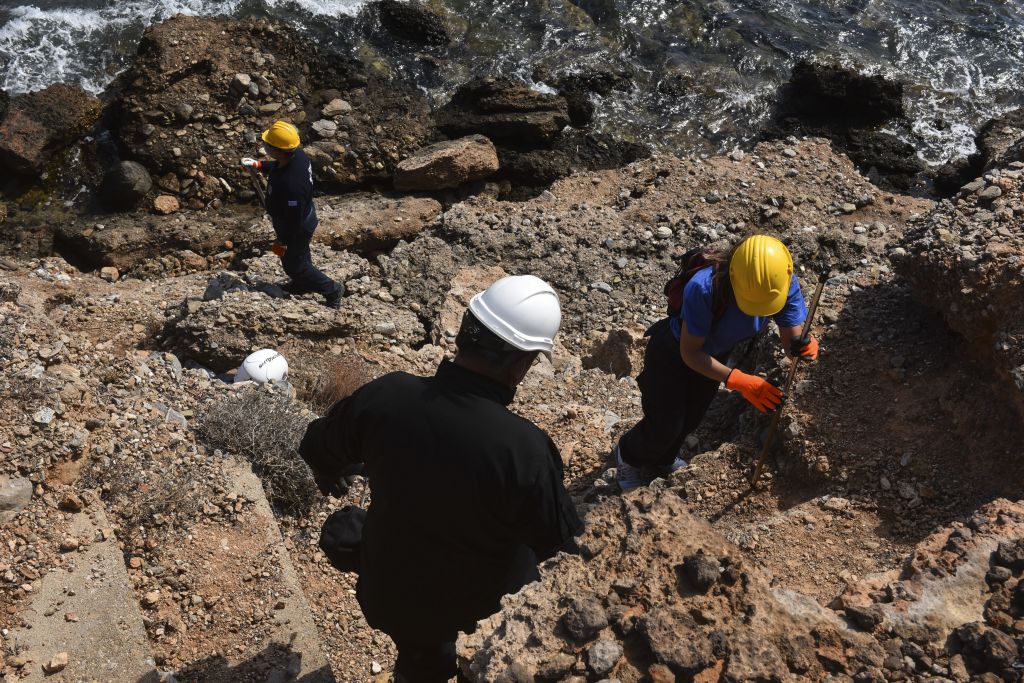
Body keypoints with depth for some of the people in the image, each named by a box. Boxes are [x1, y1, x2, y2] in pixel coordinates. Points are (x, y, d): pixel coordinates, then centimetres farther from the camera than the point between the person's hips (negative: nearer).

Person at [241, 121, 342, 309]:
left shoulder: (290, 184, -44)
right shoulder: (297, 155, -18)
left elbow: (293, 219, -32)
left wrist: (282, 242, -18)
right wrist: (258, 165, -2)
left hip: (296, 229, -8)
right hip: (305, 216, 8)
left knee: (293, 264, 17)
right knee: (300, 255, 32)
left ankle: (331, 290, 31)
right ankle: (302, 284, 59)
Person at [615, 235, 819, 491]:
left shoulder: (785, 284, -28)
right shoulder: (704, 288, -43)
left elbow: (791, 339, -23)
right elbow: (689, 353, -34)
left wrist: (803, 346, -47)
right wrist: (738, 381, -42)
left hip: (714, 354, 5)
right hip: (672, 352, -5)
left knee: (690, 419, 24)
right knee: (663, 428, 6)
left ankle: (662, 460, 56)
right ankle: (628, 455, 41)